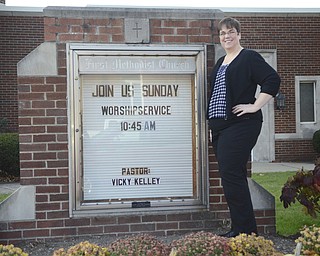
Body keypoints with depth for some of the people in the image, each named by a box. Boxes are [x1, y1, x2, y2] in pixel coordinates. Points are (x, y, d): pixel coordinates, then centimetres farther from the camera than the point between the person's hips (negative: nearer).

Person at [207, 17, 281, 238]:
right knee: (233, 177, 10)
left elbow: (273, 80, -14)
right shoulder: (220, 63, 21)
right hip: (220, 127, 9)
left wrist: (255, 106, -16)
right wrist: (213, 123, 18)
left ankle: (244, 230, -5)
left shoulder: (249, 58, -4)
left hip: (241, 126, -9)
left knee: (231, 174, -14)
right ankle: (242, 227, 18)